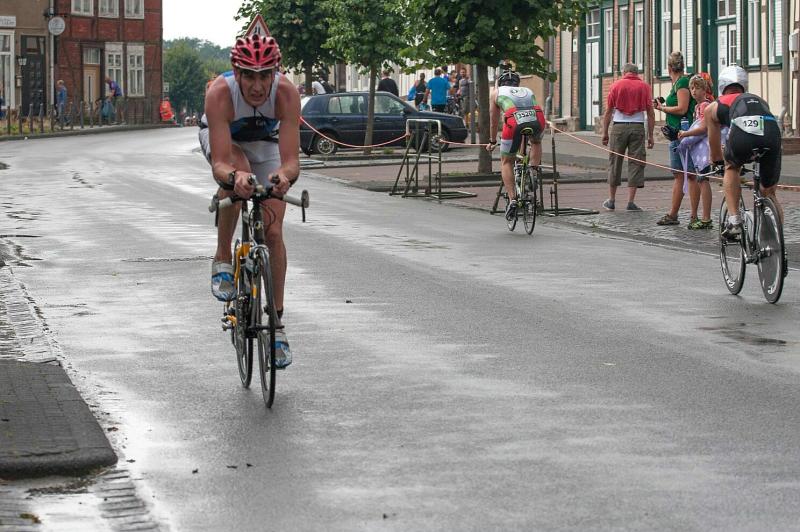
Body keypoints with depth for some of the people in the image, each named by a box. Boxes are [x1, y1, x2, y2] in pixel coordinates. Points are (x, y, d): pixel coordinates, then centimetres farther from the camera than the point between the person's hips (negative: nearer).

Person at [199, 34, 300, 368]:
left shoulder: (286, 94, -36)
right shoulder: (220, 94, -40)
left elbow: (291, 160, -42)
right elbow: (220, 164, -46)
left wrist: (285, 175, -65)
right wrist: (233, 176, -68)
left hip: (265, 142, 1)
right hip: (222, 139, -1)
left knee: (273, 232, -7)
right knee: (236, 174, -37)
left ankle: (277, 324, 5)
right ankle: (222, 261, -16)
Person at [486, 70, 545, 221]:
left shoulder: (497, 92, 31)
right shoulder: (528, 91, 39)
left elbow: (493, 120, 37)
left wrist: (492, 142, 52)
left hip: (515, 122, -2)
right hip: (537, 120, 2)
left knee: (506, 162, 17)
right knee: (536, 141, 38)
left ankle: (512, 199, 3)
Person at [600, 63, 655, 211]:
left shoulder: (616, 85, 5)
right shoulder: (645, 86, 6)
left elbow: (608, 111, 4)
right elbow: (650, 113, 2)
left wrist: (605, 133, 9)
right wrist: (650, 135, 5)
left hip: (619, 126, 0)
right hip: (637, 127, 0)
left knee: (615, 162, 9)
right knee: (635, 163, 3)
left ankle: (611, 200, 15)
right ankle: (631, 202, -2)